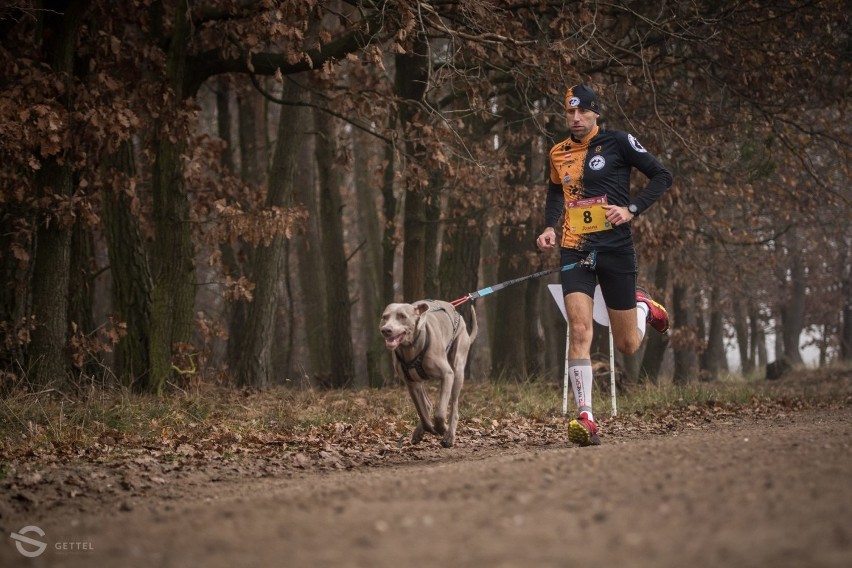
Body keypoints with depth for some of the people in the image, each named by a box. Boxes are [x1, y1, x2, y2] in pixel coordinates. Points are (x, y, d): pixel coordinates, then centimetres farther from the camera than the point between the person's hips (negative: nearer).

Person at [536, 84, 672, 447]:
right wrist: (549, 227, 12)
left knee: (627, 346, 5)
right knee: (579, 331, -17)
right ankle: (585, 419, -19)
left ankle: (642, 305, 40)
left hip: (615, 249, -3)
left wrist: (632, 209, -13)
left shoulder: (618, 142, -2)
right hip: (575, 250, 3)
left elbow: (662, 176, -1)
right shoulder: (558, 154, 11)